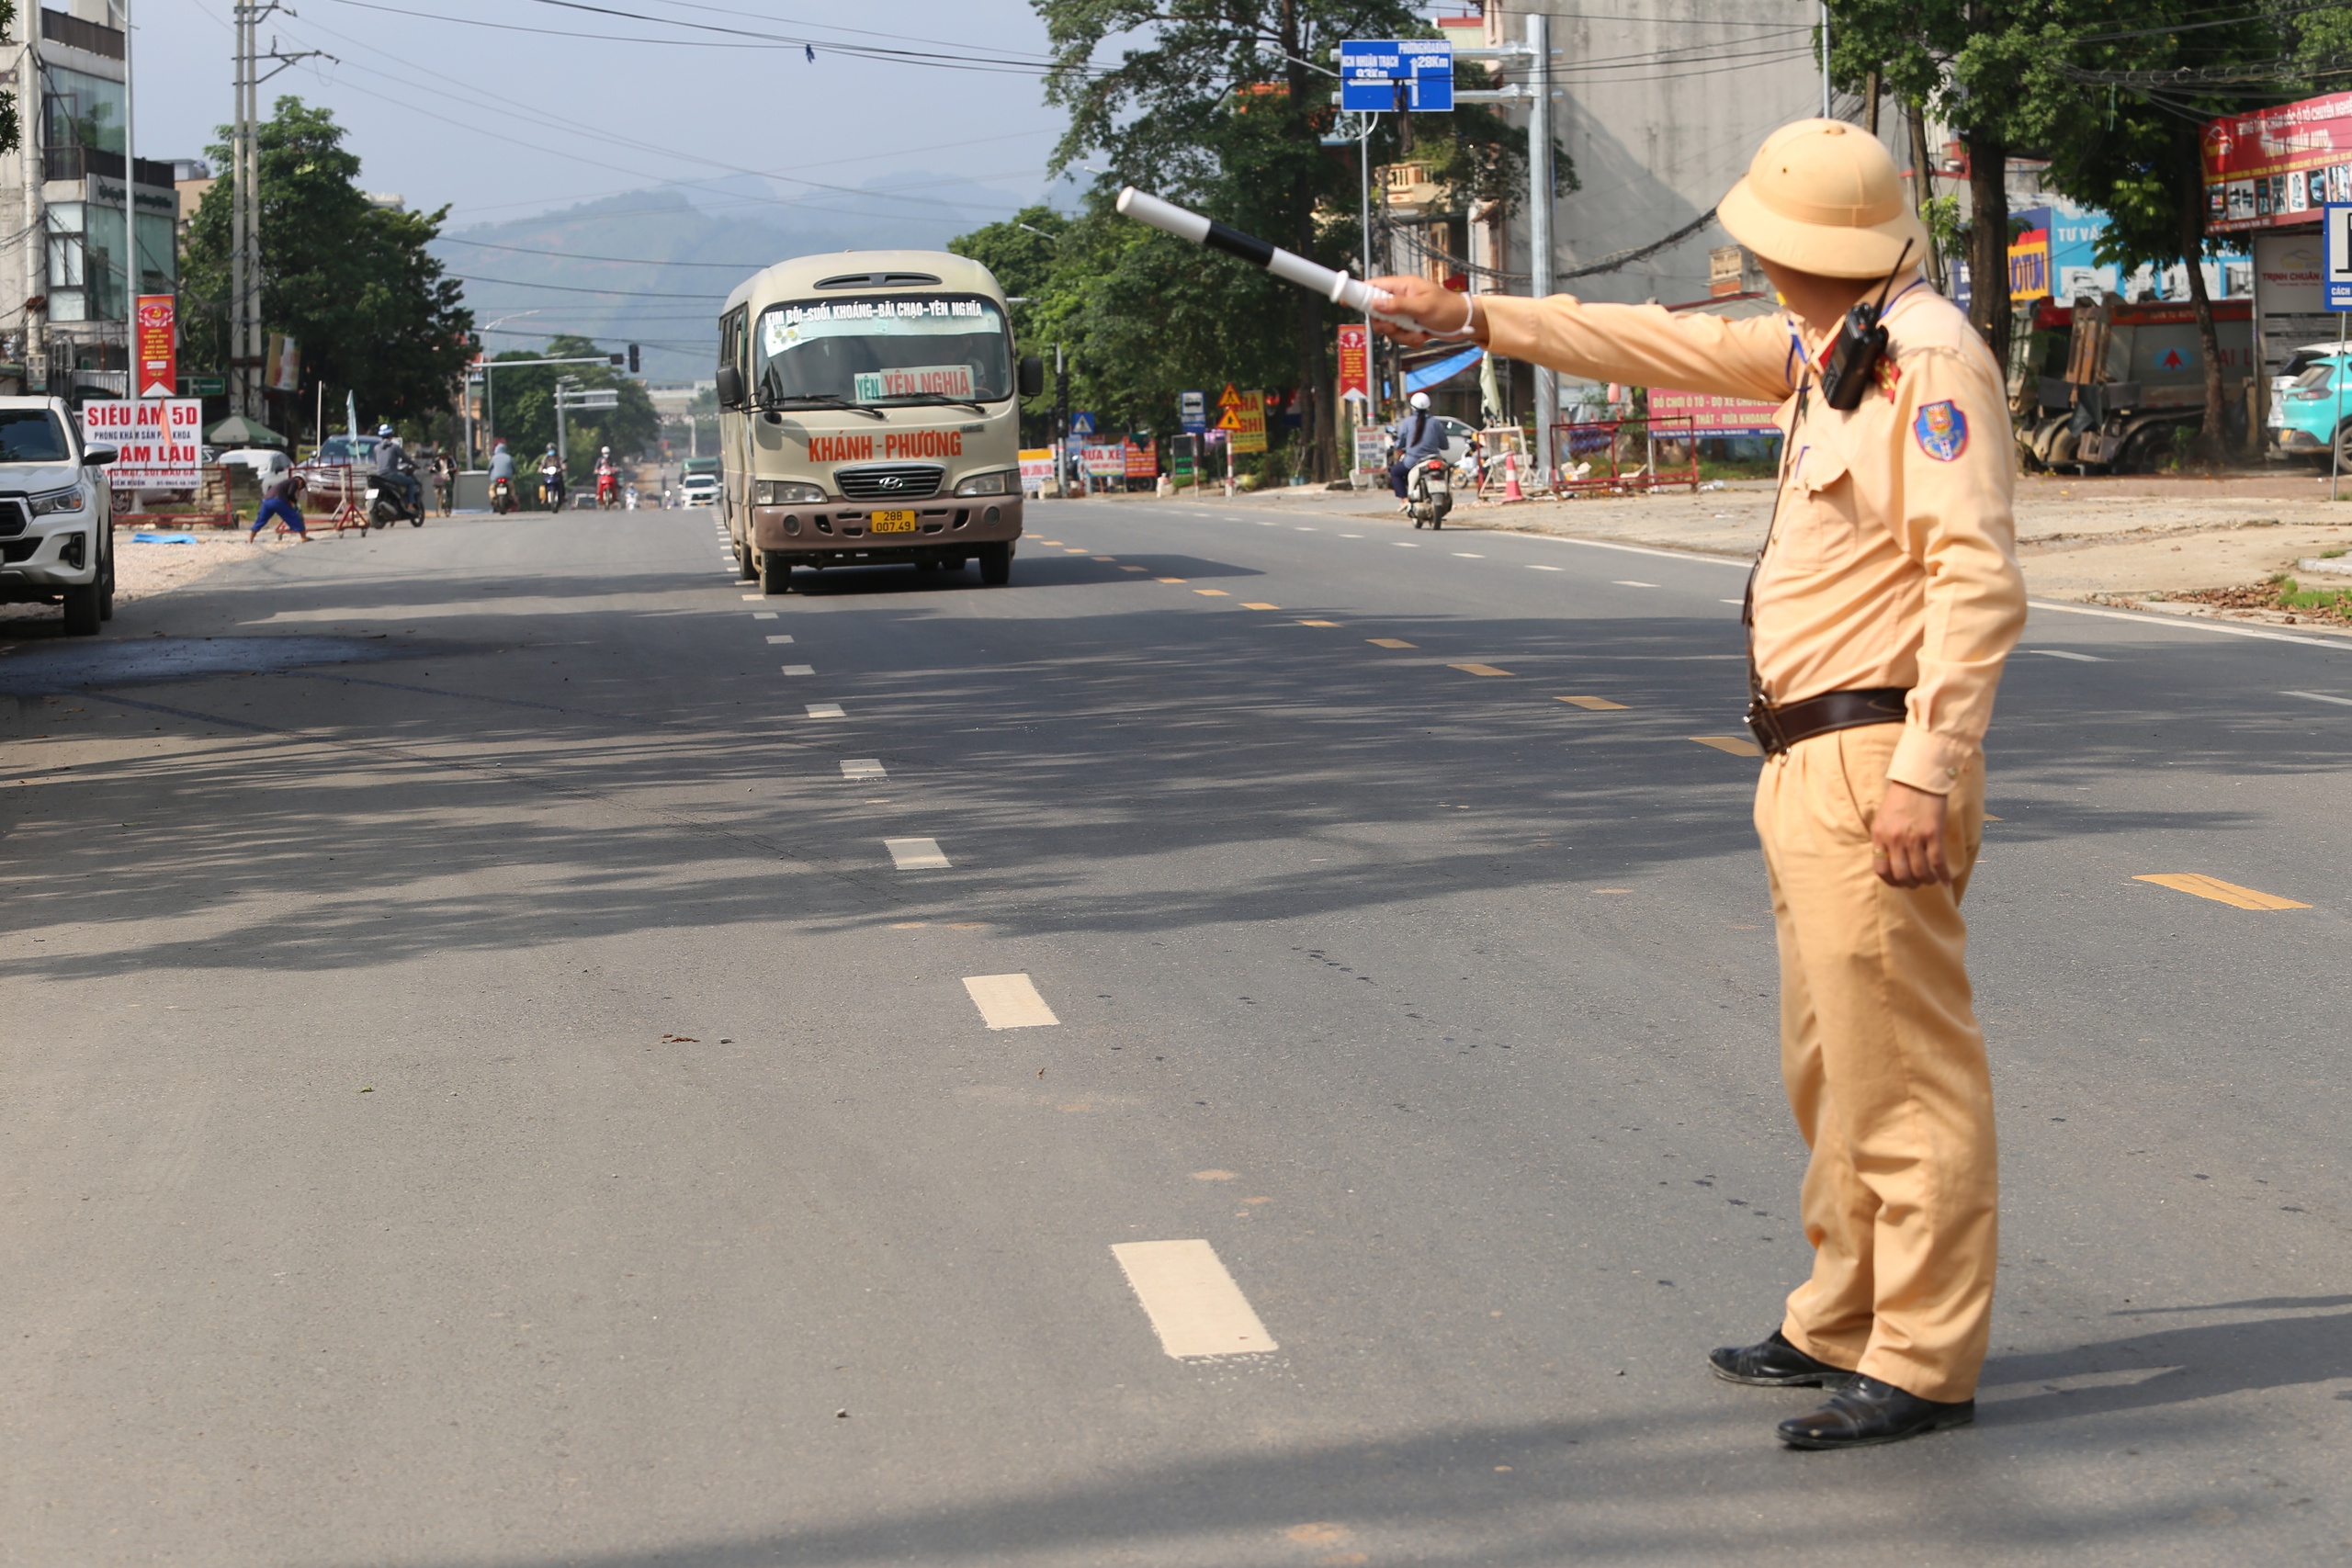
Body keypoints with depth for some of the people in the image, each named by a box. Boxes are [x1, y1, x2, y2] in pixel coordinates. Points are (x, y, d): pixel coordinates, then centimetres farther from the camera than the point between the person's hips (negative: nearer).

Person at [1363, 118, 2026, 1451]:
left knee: (1904, 1070, -6)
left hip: (1875, 767, -11)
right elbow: (1673, 349, 27)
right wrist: (1475, 316, 28)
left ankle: (1924, 1365, 0)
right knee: (1835, 1069, 17)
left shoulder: (1932, 358, -15)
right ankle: (1843, 1325, 28)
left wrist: (1927, 771, -26)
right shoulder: (1828, 348, 15)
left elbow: (1979, 582, -21)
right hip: (1810, 768, 11)